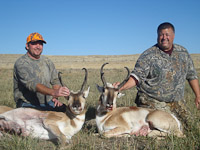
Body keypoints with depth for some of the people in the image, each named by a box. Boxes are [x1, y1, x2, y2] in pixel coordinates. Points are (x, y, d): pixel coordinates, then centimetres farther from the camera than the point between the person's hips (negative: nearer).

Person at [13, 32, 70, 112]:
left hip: (48, 102, 5)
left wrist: (55, 98, -9)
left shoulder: (47, 61, 11)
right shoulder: (21, 63, -11)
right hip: (28, 105, -5)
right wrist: (53, 92, -41)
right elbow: (32, 84, -26)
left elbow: (55, 81, 12)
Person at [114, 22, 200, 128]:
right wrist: (122, 87, -32)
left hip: (177, 102, 5)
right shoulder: (148, 55, -9)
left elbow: (192, 75, 14)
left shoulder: (183, 53, 6)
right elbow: (137, 76, -15)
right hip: (153, 103, -5)